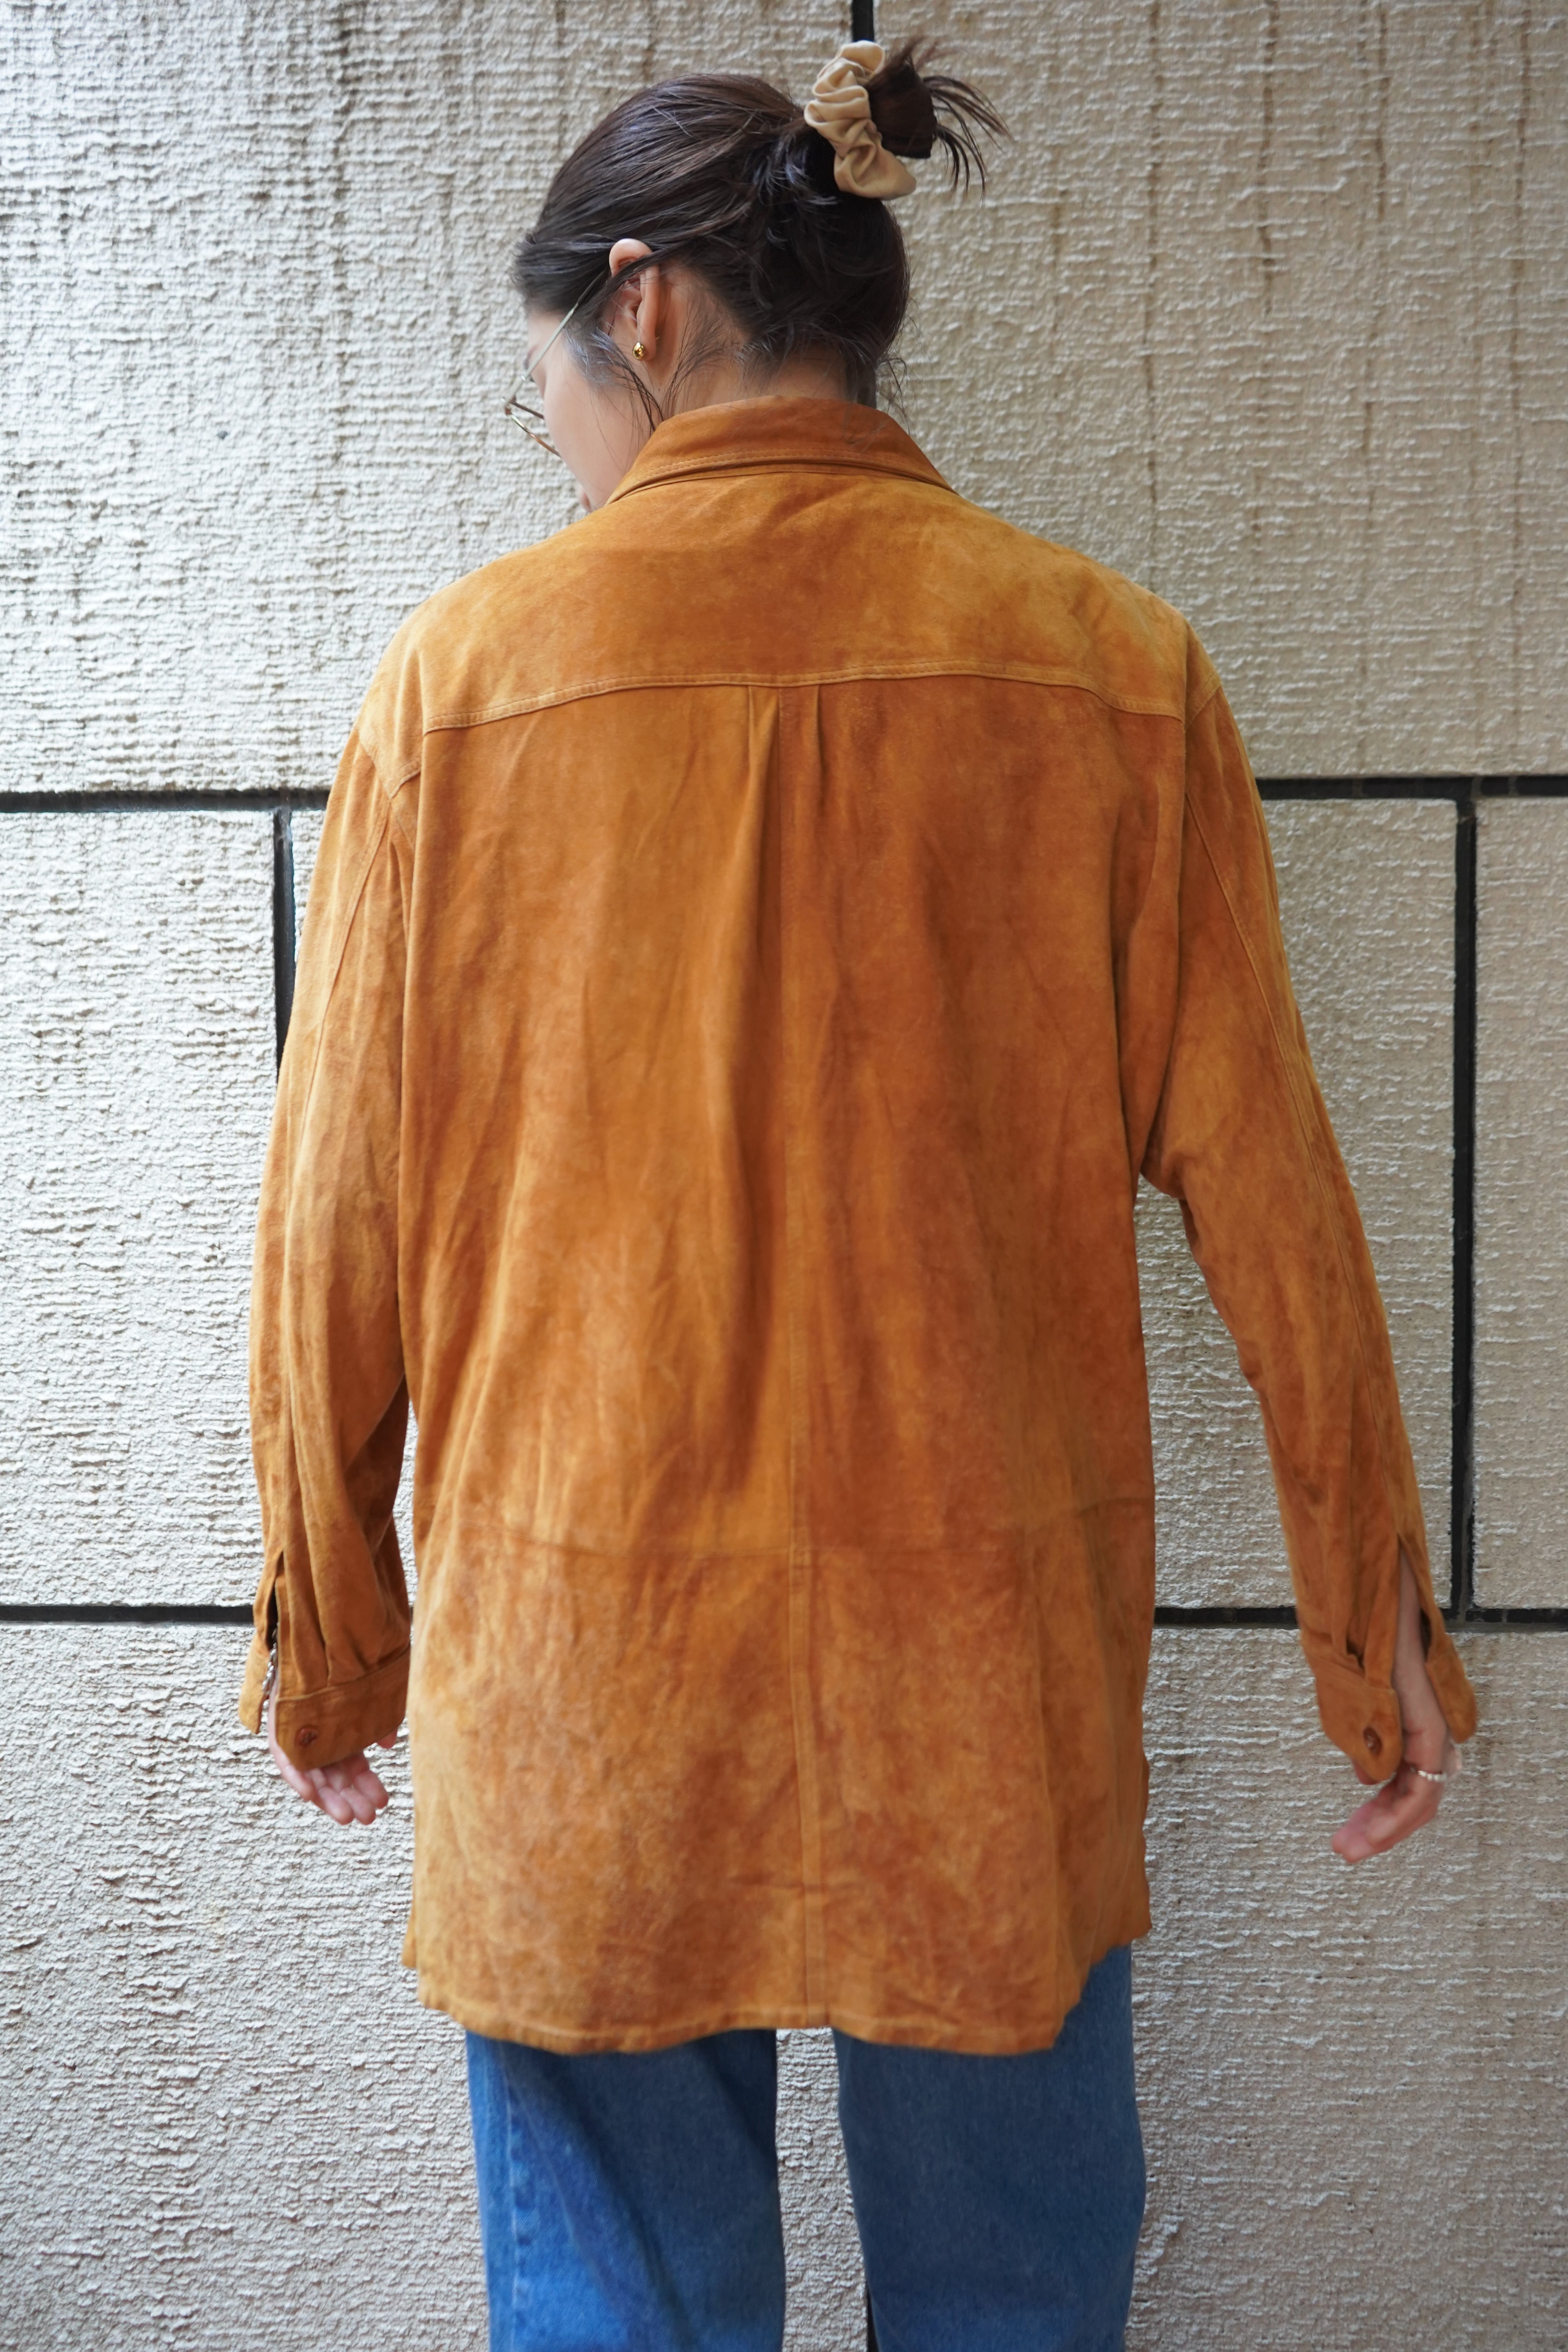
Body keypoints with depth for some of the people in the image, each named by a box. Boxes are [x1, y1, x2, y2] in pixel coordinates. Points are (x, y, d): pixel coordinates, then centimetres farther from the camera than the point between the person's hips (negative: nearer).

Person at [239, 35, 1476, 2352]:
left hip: (579, 1655, 0)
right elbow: (1263, 1184, -1)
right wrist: (1380, 1623, 10)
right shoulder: (1111, 662, -4)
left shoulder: (469, 664, -6)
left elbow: (337, 1213, -1)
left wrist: (326, 1625, 13)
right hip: (985, 1643, 1)